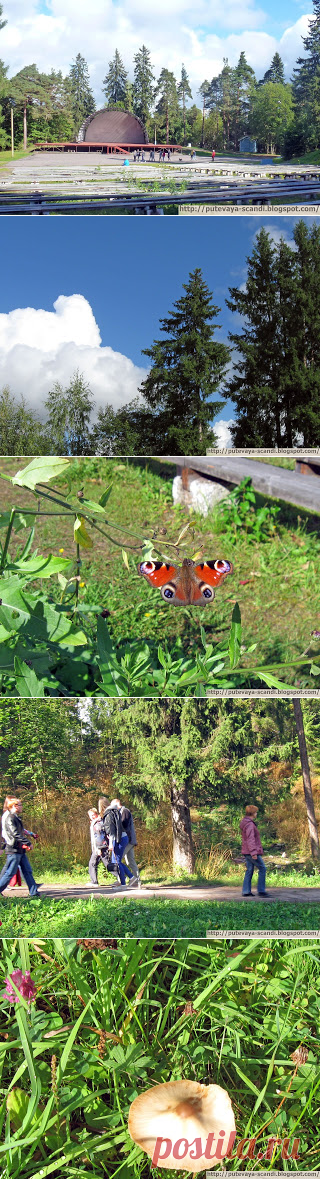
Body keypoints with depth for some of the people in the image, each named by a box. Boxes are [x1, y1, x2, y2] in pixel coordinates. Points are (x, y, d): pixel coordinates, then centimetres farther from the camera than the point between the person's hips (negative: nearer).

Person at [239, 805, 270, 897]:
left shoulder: (246, 823, 16)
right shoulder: (249, 824, -16)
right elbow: (250, 839, -22)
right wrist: (254, 852, -25)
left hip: (247, 852, 10)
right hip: (252, 852, -10)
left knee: (250, 870, 10)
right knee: (262, 868, -4)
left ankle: (246, 891, 8)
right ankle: (261, 890, -4)